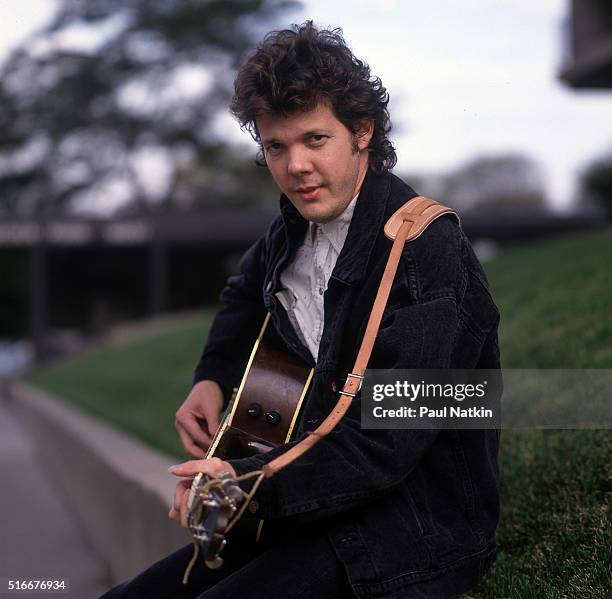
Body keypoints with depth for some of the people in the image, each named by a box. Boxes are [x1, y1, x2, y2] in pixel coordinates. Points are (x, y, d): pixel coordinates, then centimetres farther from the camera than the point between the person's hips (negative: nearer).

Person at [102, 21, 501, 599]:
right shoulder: (296, 229, 5)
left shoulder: (426, 251, -20)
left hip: (413, 534, -7)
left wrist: (255, 484, -32)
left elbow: (390, 440, -26)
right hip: (315, 505, 8)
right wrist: (212, 378, 12)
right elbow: (246, 296, 29)